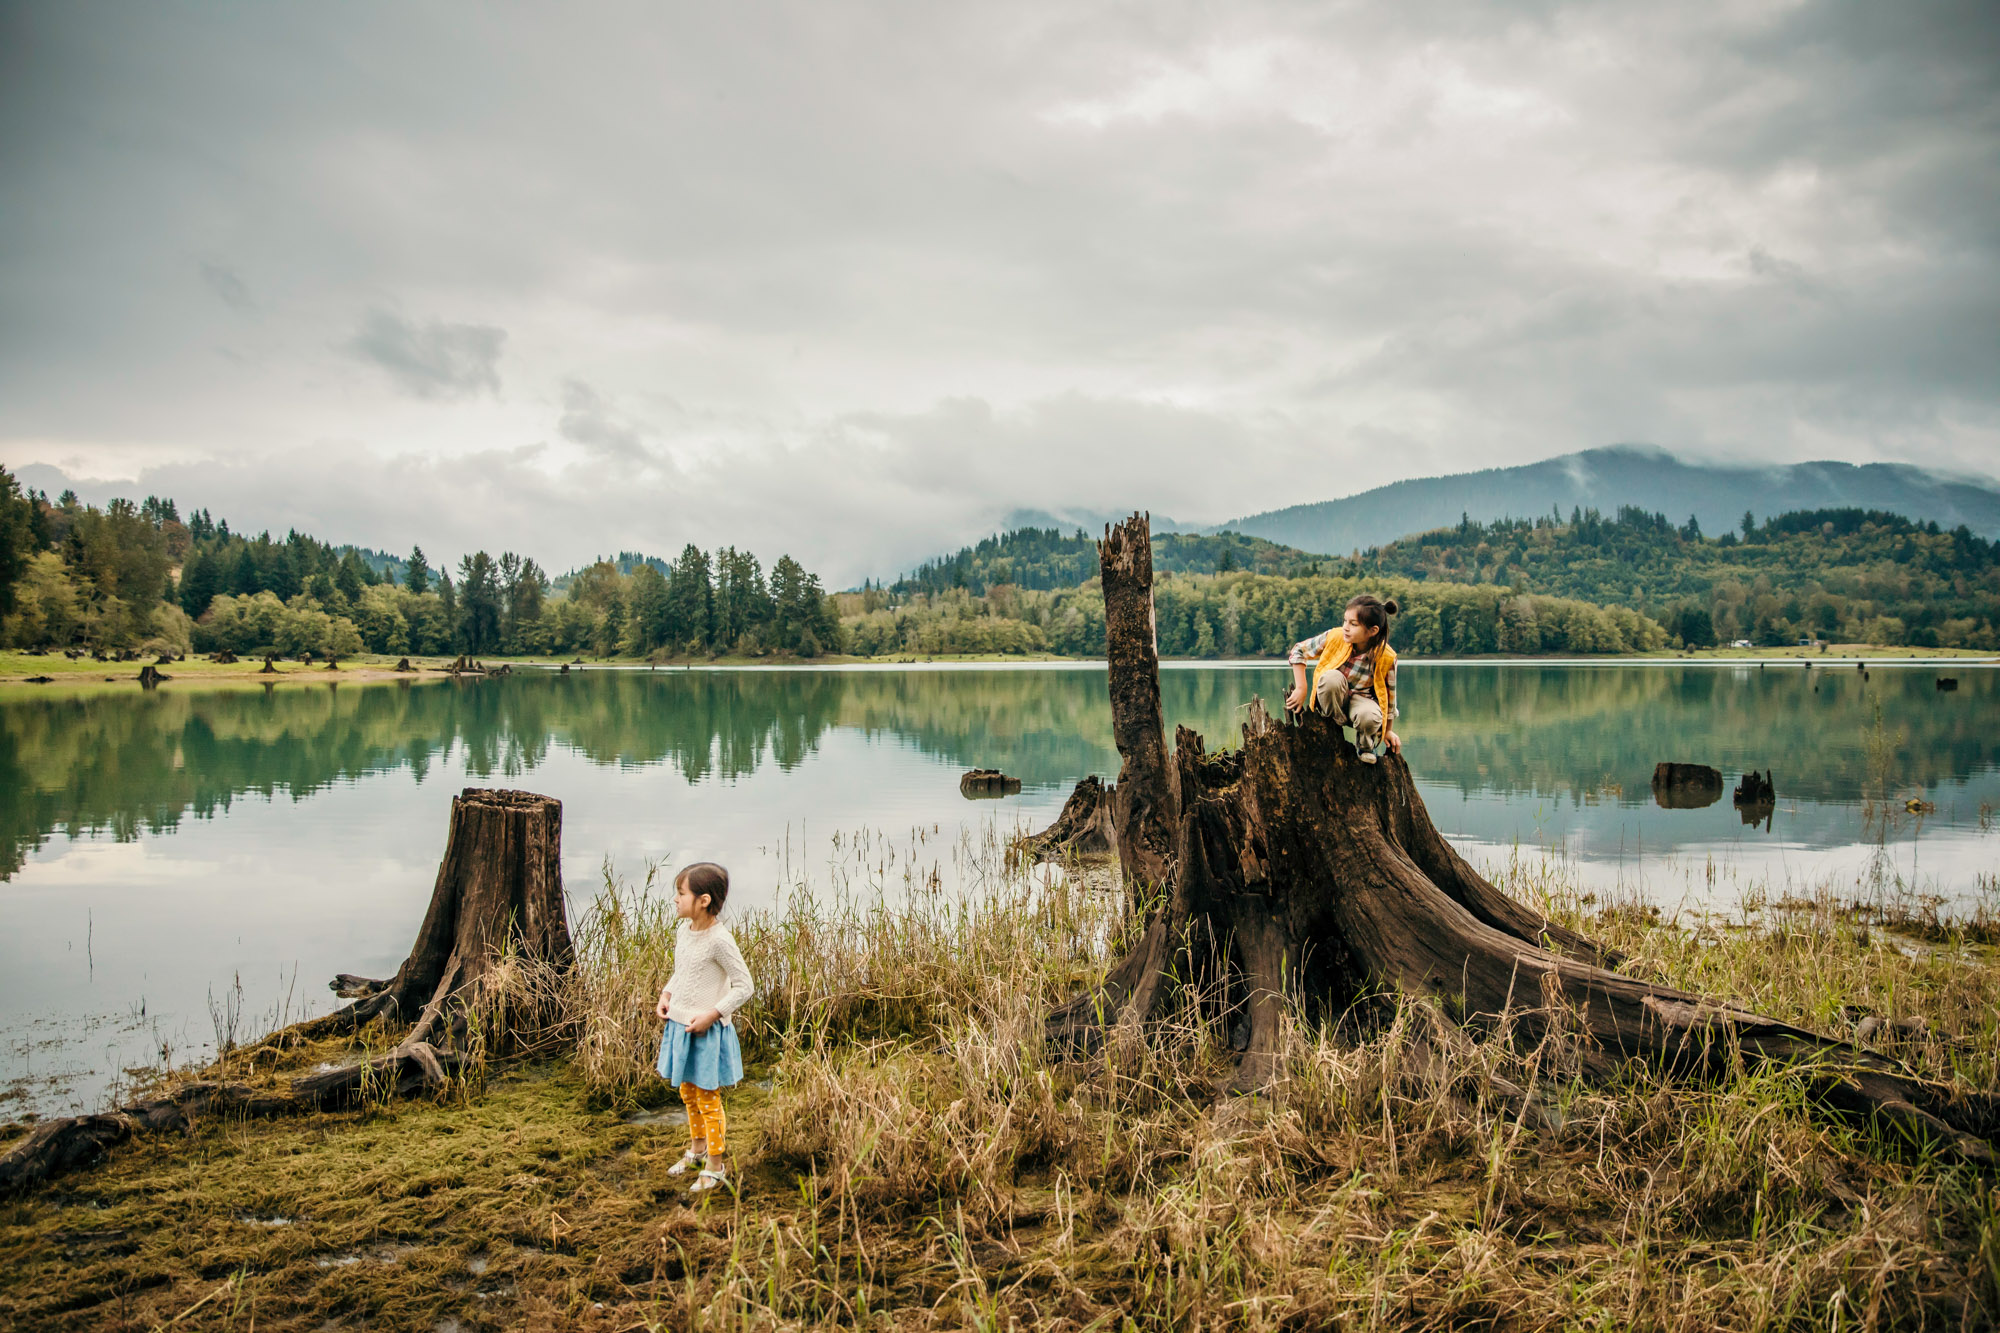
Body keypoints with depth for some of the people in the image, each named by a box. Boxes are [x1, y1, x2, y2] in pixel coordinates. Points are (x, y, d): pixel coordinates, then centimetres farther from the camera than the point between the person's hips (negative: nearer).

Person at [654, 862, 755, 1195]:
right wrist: (666, 994, 3)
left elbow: (744, 986, -19)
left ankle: (716, 1166, 20)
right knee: (688, 1093, 23)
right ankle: (697, 1149, 44)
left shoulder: (719, 939, -23)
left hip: (705, 1031, -8)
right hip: (679, 1024, 8)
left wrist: (712, 1015, -21)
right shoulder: (683, 930, 1)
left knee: (707, 1099, 5)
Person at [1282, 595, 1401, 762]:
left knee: (1370, 717, -37)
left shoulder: (1386, 657, -18)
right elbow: (1298, 651, -4)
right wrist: (1301, 689, -12)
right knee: (1332, 677, -35)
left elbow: (1389, 694, -2)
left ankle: (1365, 745, 0)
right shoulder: (1335, 637, -18)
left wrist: (1388, 730, 8)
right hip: (1331, 699, 0)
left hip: (1361, 699, 0)